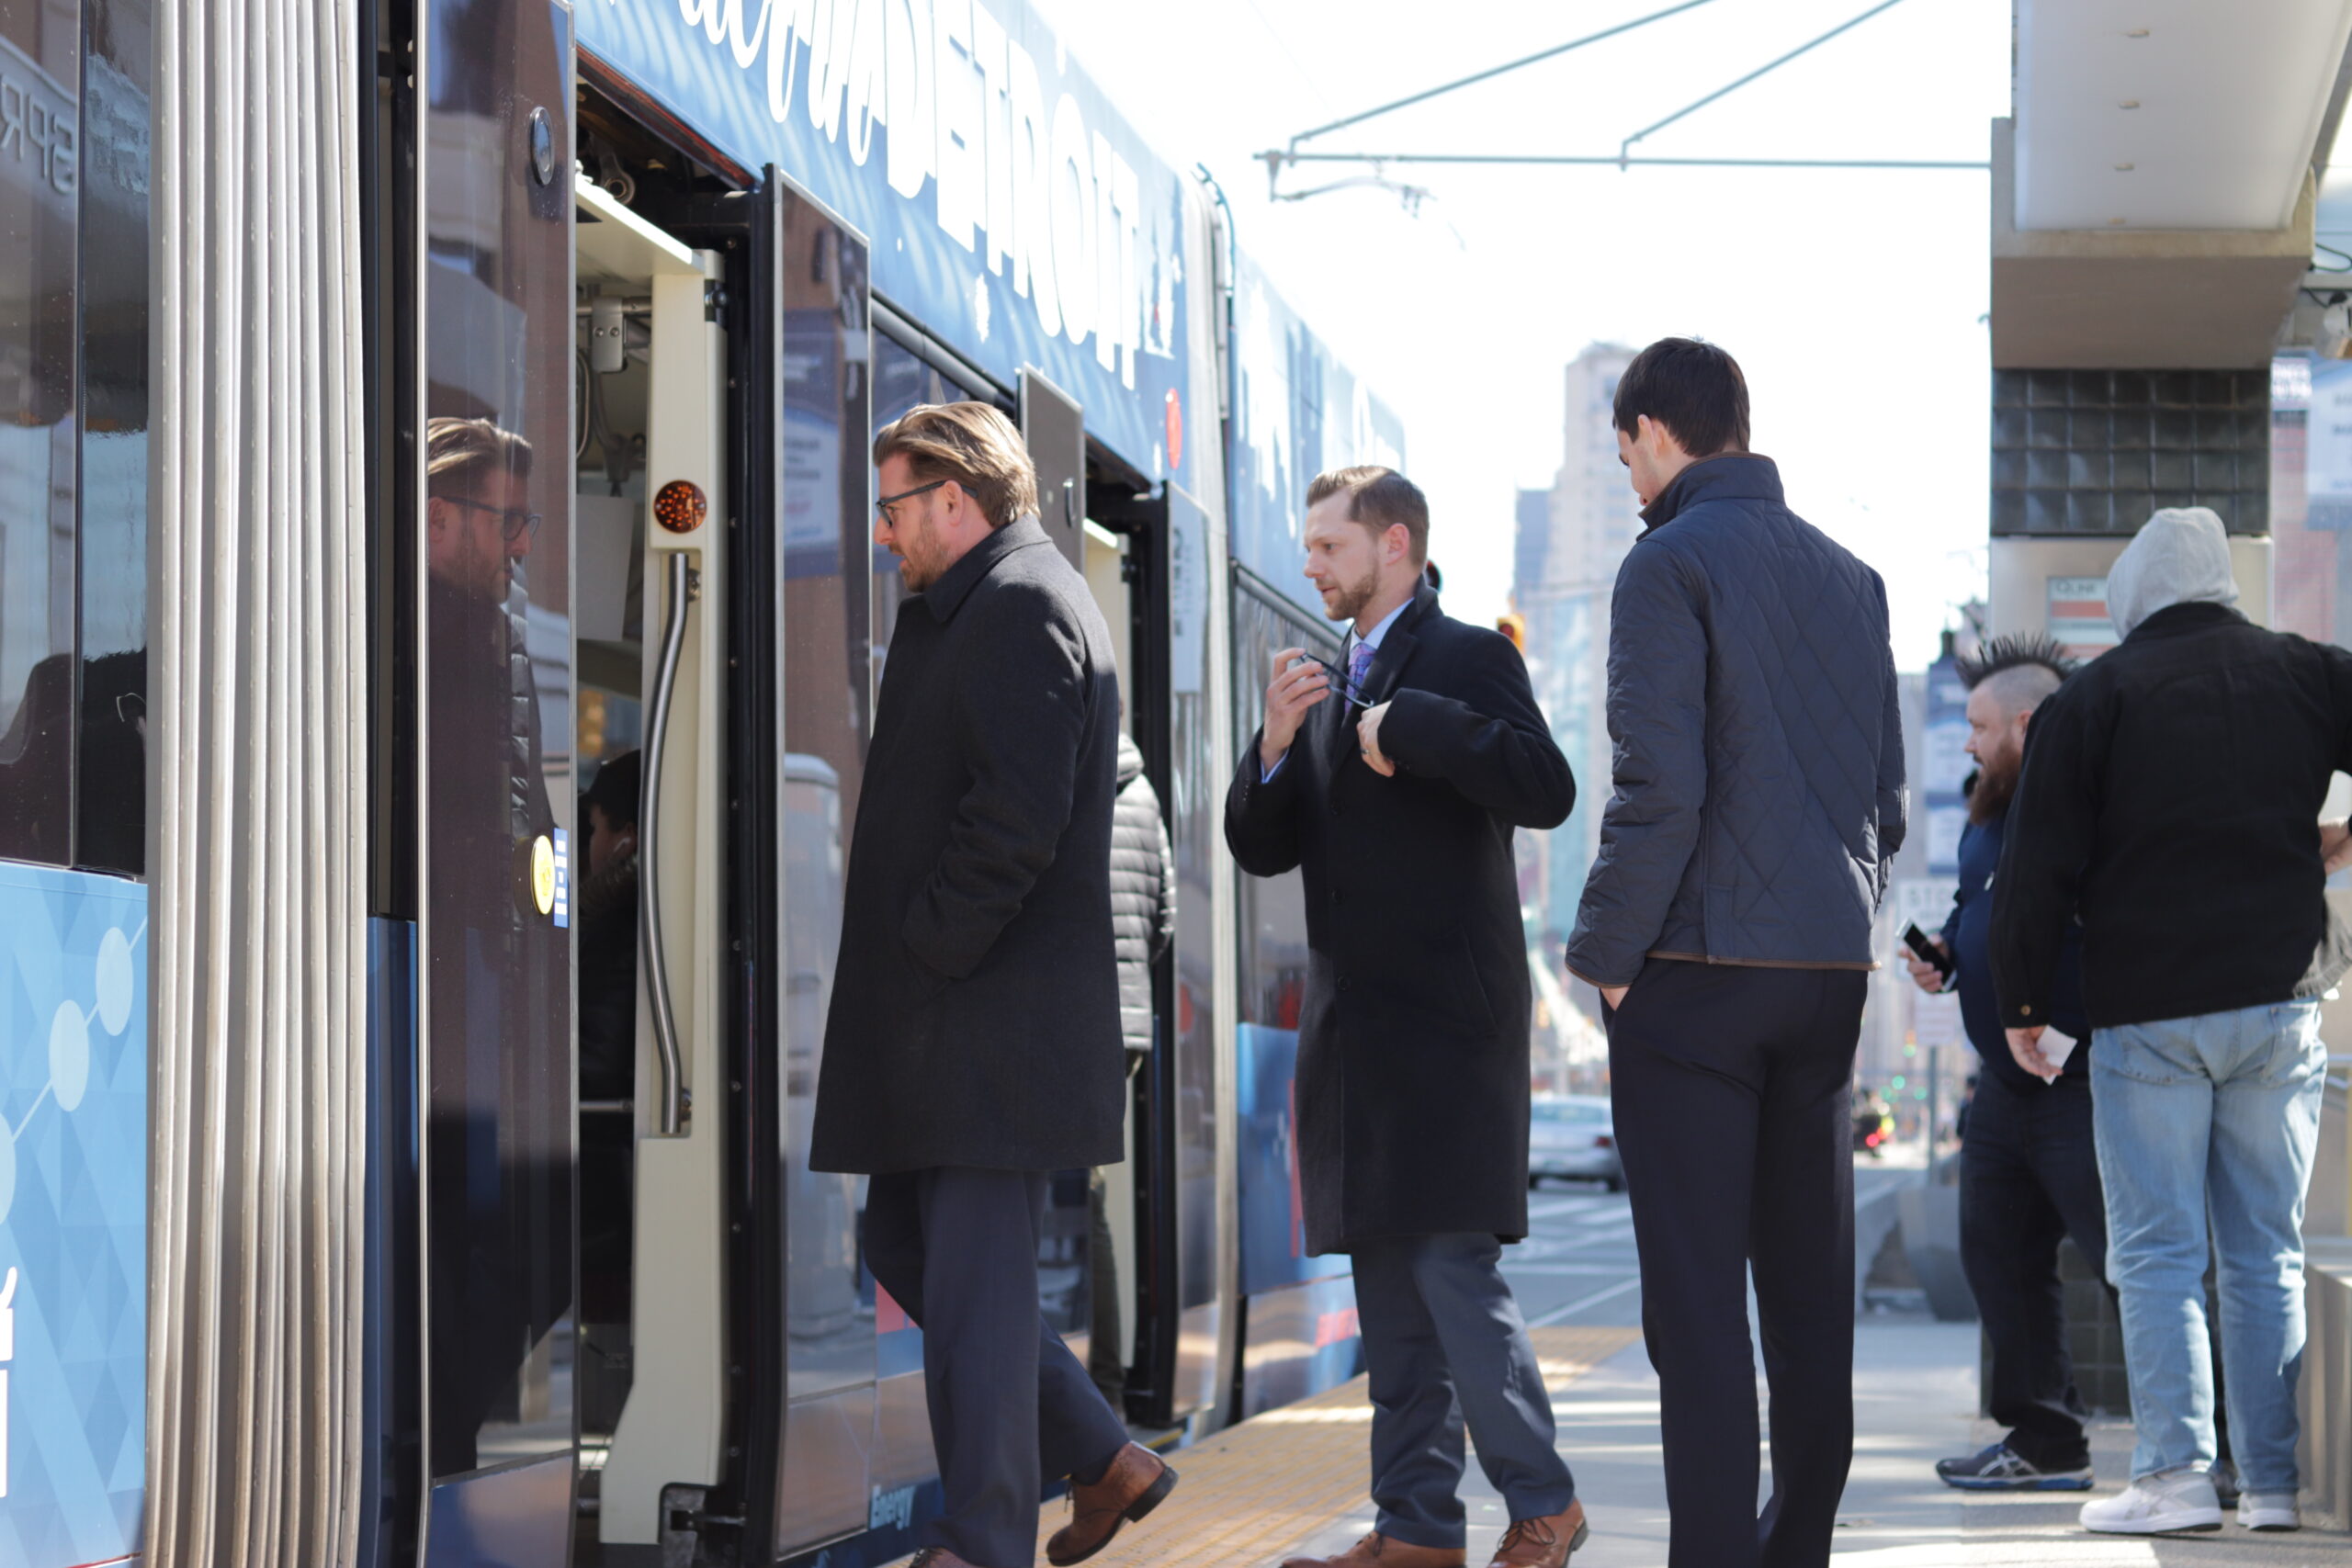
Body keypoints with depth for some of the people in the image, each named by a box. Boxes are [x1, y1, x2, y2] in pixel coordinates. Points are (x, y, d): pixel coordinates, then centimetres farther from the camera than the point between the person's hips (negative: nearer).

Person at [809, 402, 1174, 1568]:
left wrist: (928, 947, -15)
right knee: (906, 1250, 13)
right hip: (931, 1030, 11)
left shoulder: (1022, 608, -12)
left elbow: (1018, 818, -22)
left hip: (996, 1017, -11)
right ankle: (1103, 1461, 21)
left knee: (973, 1278, -6)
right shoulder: (966, 613, 20)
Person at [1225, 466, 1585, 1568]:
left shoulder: (1467, 660, -4)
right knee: (1388, 1285, 8)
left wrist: (1407, 726, -18)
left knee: (1453, 1268, -12)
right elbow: (1260, 848, 15)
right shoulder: (1329, 686, 19)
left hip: (1446, 1021, -8)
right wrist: (1276, 742, -3)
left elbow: (1546, 791, -18)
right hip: (1358, 1025, 8)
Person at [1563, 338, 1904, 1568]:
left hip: (1700, 965, -7)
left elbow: (1660, 789, -15)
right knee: (1809, 1286, 11)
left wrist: (1605, 952, -7)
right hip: (1831, 968, 7)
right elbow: (1888, 791, 15)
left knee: (1696, 1296, -5)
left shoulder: (1672, 563, -8)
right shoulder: (1849, 575, 13)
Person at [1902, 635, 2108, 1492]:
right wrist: (1943, 953, 11)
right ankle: (2045, 1441, 21)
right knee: (2000, 1256, 12)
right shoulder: (1988, 815, 15)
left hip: (2084, 1090, -10)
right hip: (2003, 1087, 10)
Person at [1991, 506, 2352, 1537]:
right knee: (2268, 1252, 7)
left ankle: (2175, 1473, -8)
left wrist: (2022, 1004, 7)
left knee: (2158, 1253, 0)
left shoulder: (2094, 697, 1)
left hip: (2147, 1010, -2)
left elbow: (2038, 868, -2)